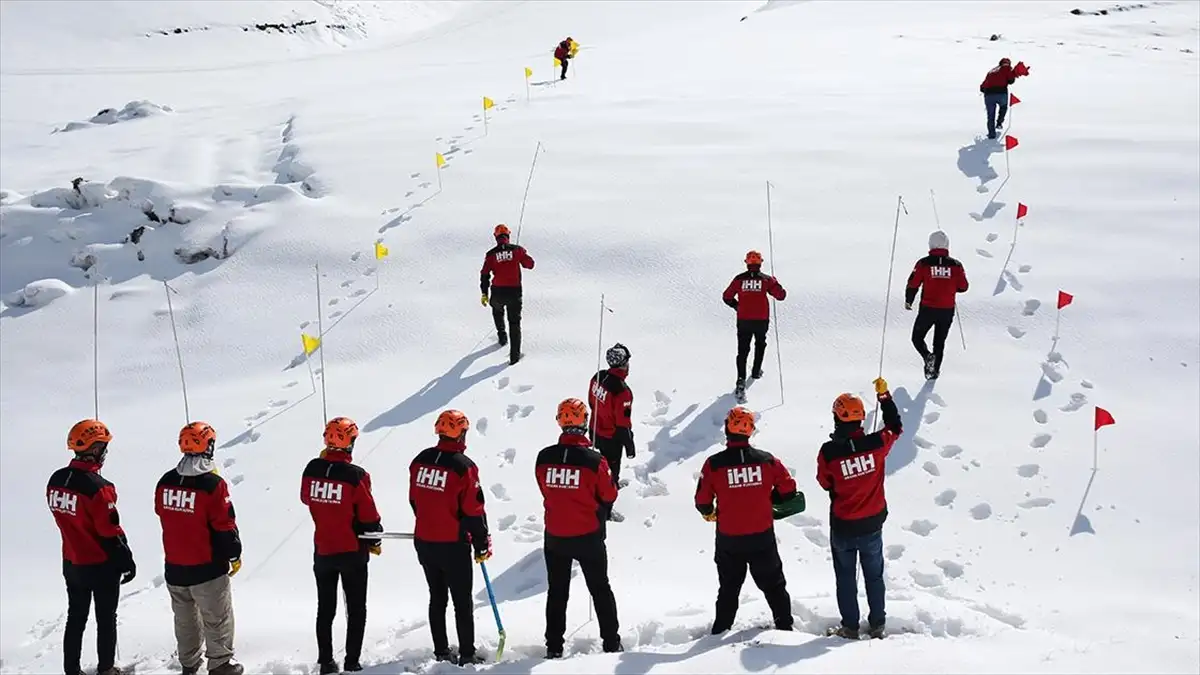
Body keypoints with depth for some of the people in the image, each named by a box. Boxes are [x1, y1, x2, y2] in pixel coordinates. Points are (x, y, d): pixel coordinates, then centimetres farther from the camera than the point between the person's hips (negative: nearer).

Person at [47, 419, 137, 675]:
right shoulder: (98, 487, -27)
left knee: (75, 618, 18)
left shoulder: (56, 480, -4)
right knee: (106, 620, 11)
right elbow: (111, 533, -22)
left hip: (71, 563, 6)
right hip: (101, 566, -6)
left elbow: (63, 517, 9)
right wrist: (126, 560, -9)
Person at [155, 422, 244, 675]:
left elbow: (162, 513, 11)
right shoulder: (213, 484, -21)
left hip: (174, 567, 6)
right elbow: (225, 525, -15)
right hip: (207, 567, -5)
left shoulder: (165, 482, -4)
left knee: (185, 618, 21)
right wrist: (235, 554, -2)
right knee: (217, 618, 10)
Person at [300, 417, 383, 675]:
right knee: (356, 610, 10)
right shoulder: (356, 475, -20)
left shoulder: (312, 469, -7)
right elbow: (369, 514, -12)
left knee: (325, 609, 16)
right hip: (352, 551, -4)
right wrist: (374, 541, 6)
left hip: (322, 550, 4)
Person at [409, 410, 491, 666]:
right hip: (453, 545, -5)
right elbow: (473, 511, -14)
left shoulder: (420, 460, 1)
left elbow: (414, 500, 11)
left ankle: (441, 651, 24)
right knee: (462, 601, 6)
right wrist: (482, 545, -3)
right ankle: (467, 654, 11)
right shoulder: (463, 466, -17)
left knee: (437, 598, 17)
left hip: (424, 542, 6)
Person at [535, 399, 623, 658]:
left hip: (554, 537, 2)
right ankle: (611, 642, 22)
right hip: (588, 536, -2)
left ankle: (554, 647, 21)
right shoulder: (594, 460, -19)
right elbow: (609, 495, -6)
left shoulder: (544, 458, -11)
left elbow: (545, 491, 2)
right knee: (600, 589, 16)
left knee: (557, 592, 17)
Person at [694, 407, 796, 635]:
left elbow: (702, 501, -7)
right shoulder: (767, 460, -7)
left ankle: (720, 632, 19)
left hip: (729, 539, -1)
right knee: (773, 584, 18)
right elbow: (788, 490, 0)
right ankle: (784, 626, 24)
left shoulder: (714, 463, -13)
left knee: (728, 588, 16)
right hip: (763, 537, 1)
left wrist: (709, 513, 16)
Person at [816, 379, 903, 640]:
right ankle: (877, 625, 29)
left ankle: (850, 627, 22)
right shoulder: (876, 443, -17)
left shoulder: (829, 451, -23)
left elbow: (825, 483, -6)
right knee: (874, 575, 19)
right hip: (872, 524, 2)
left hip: (843, 527, -2)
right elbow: (895, 427, 4)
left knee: (846, 577, 15)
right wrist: (884, 394, 10)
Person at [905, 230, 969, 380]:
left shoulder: (923, 263, -8)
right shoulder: (956, 265, -2)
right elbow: (963, 287, 1)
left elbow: (913, 284, -8)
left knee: (917, 338, 13)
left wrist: (908, 301, 9)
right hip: (947, 311, 2)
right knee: (939, 342, 18)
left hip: (928, 309, -2)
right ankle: (935, 370, 16)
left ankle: (928, 357, -13)